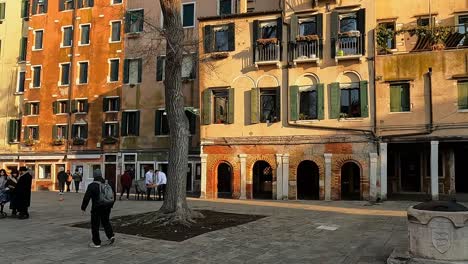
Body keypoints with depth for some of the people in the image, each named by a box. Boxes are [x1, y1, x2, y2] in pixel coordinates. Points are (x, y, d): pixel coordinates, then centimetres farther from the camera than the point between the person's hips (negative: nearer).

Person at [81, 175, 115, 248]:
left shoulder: (92, 186, -6)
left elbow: (86, 198, -9)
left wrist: (83, 208, 0)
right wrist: (111, 206, 25)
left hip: (97, 207, -5)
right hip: (107, 207, 5)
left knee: (95, 225, 5)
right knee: (106, 222, 21)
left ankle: (96, 243, 8)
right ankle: (111, 236, 7)